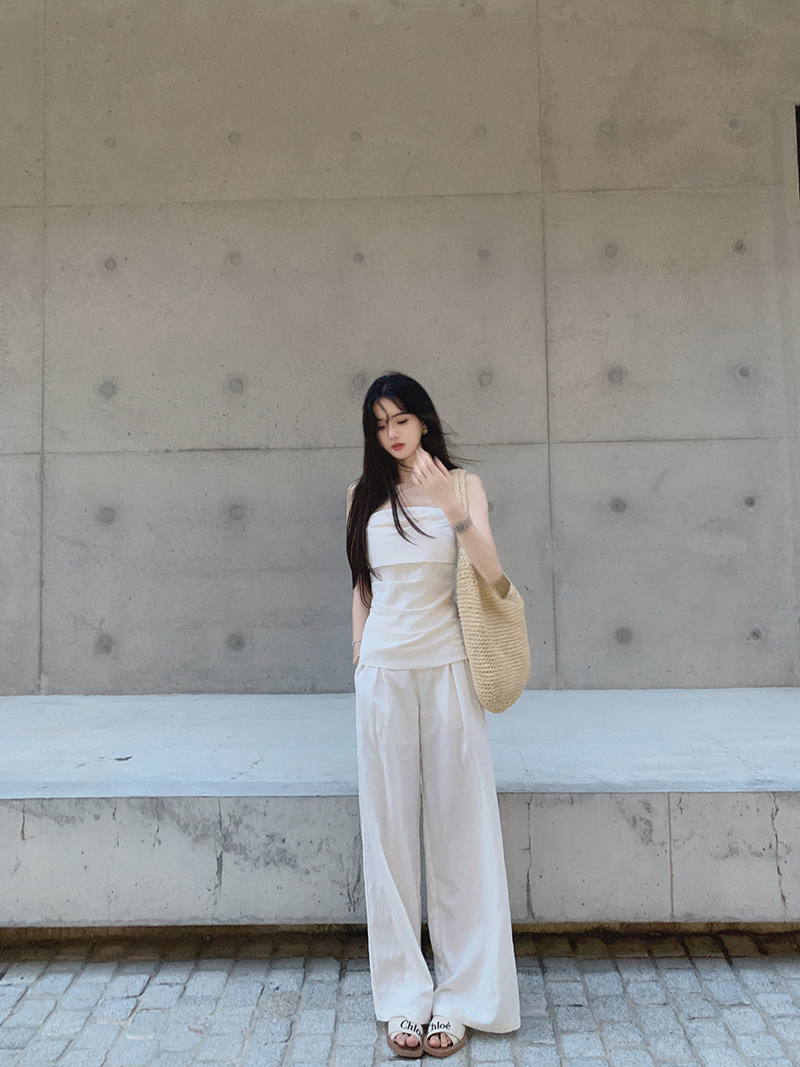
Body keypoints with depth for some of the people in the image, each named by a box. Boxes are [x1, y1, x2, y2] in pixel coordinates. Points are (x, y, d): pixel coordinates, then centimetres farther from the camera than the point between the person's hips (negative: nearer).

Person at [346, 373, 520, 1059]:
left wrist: (450, 507, -20)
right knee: (391, 829, 5)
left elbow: (492, 573, -9)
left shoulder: (462, 485, 3)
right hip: (383, 673, 2)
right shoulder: (365, 496, 10)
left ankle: (461, 996, 15)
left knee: (458, 824, 2)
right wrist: (360, 654, 14)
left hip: (447, 668, -2)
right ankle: (404, 997, 17)